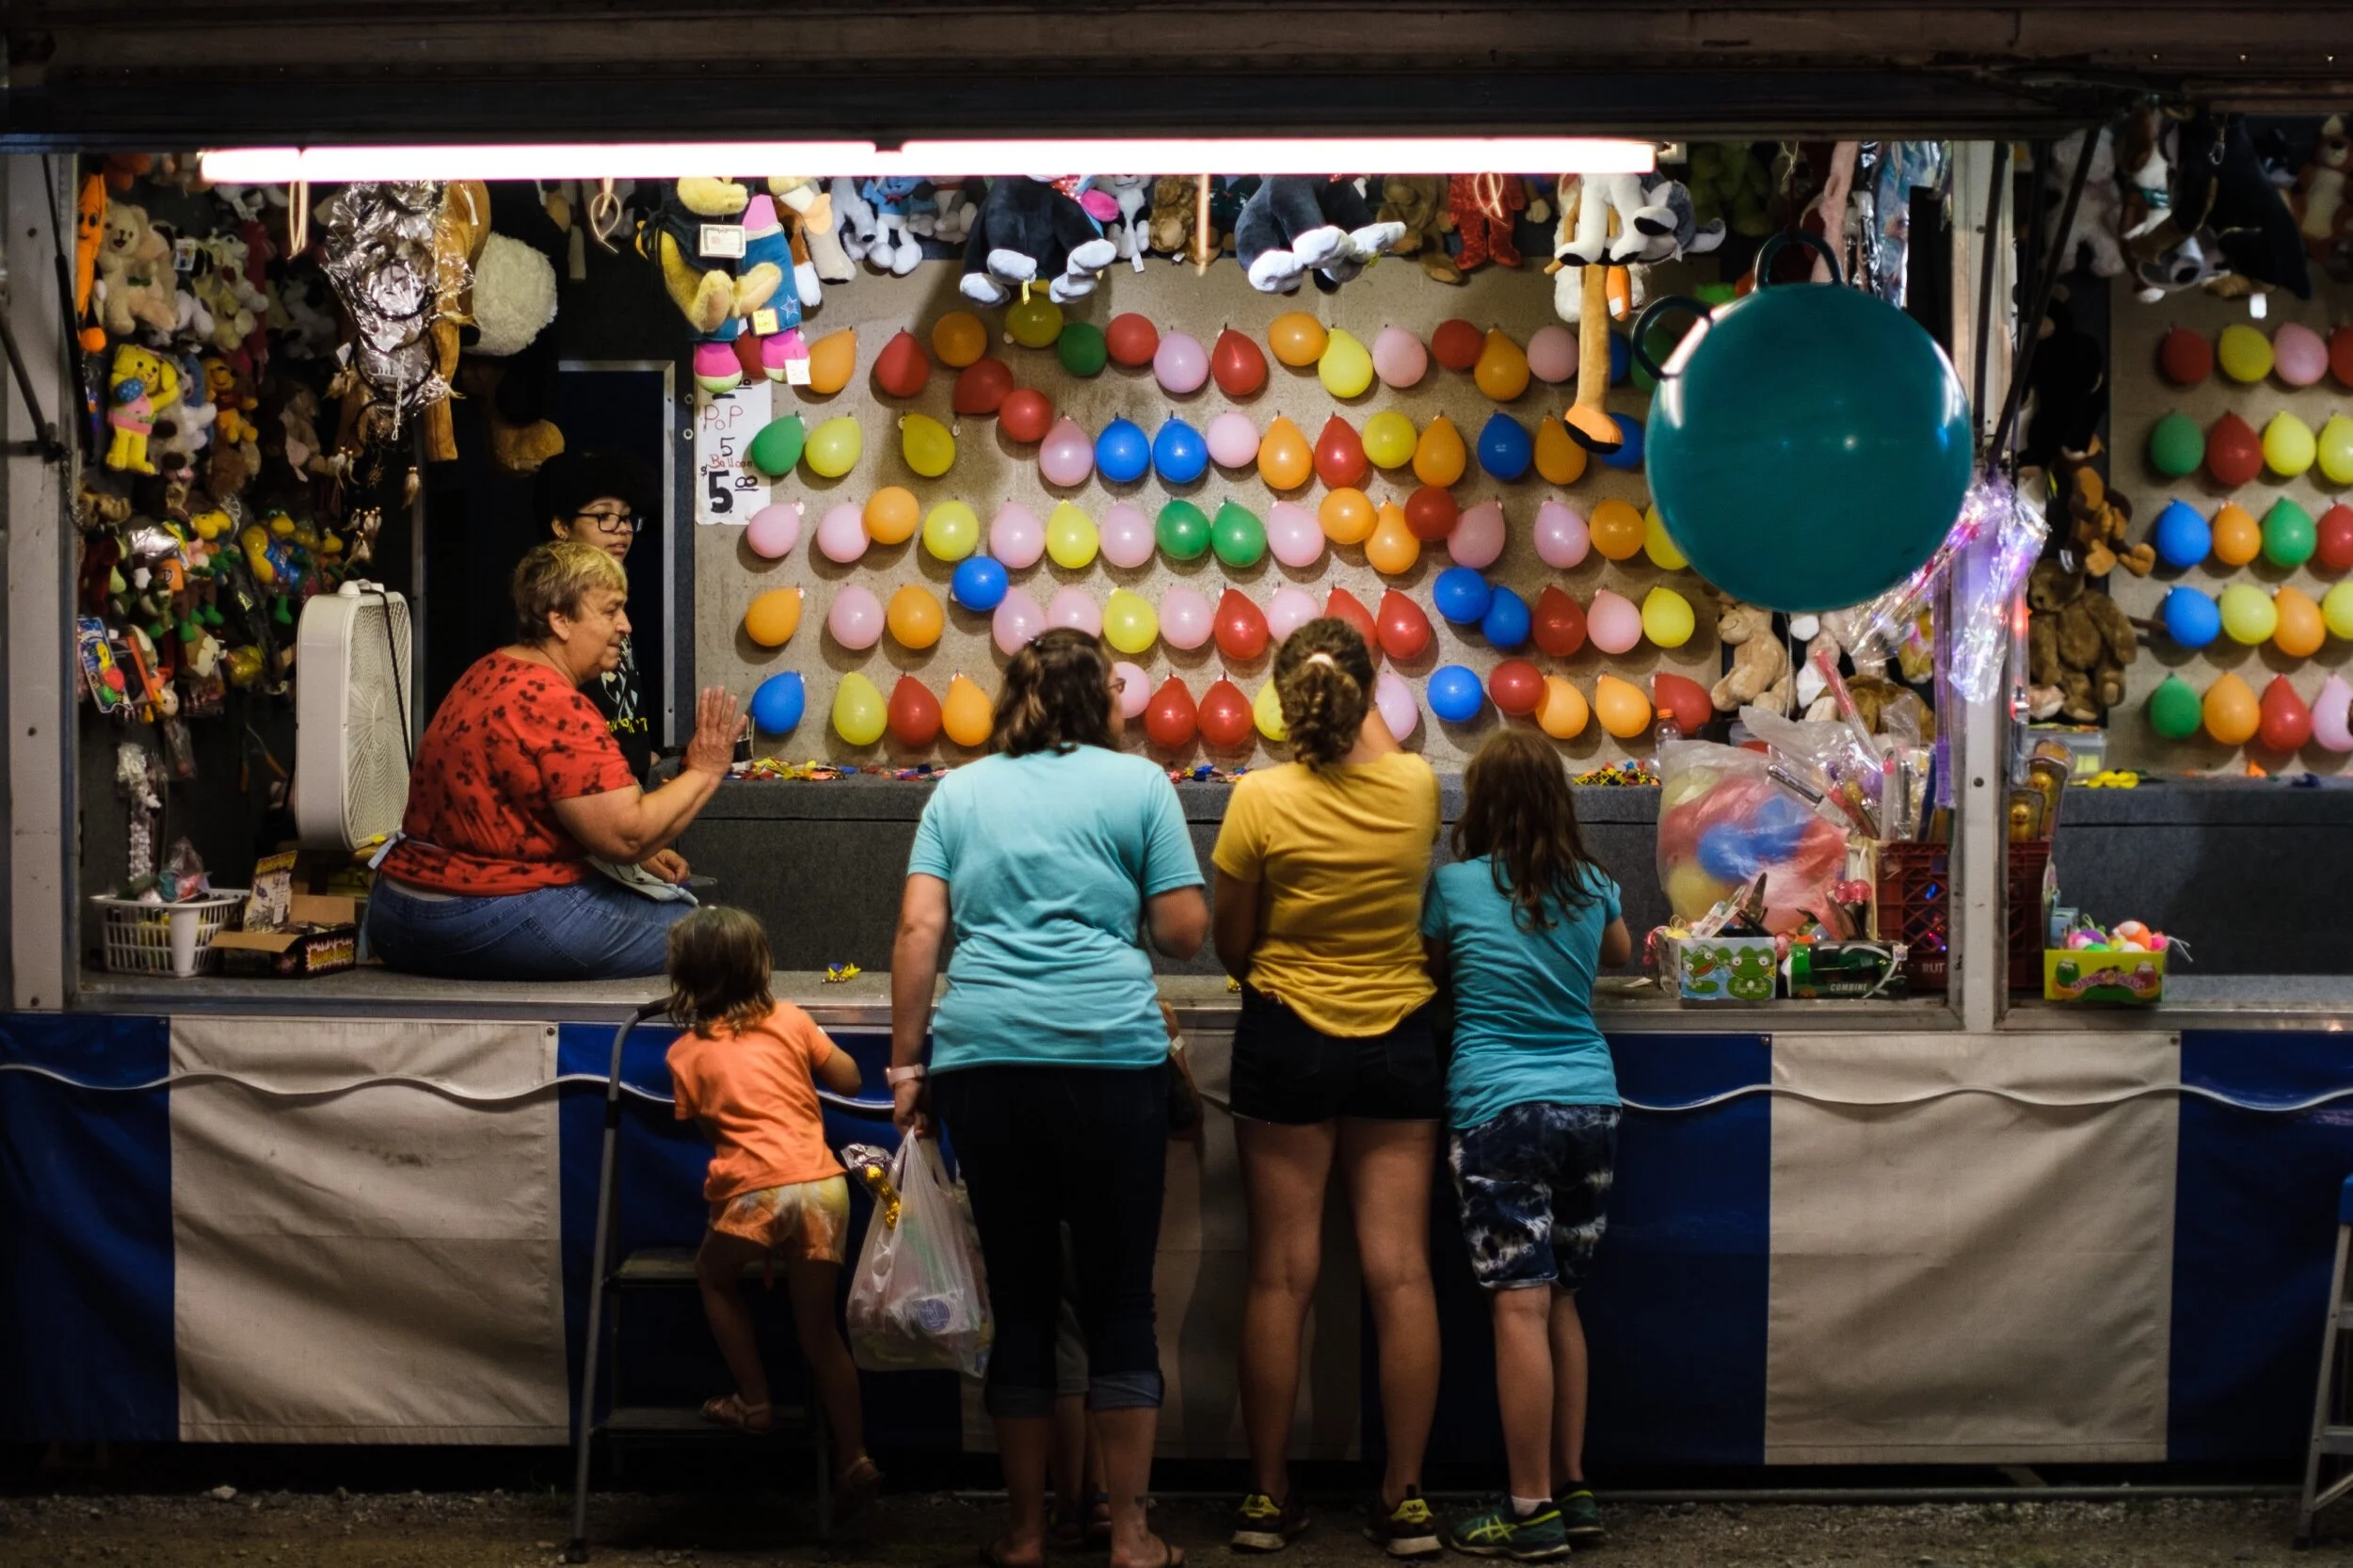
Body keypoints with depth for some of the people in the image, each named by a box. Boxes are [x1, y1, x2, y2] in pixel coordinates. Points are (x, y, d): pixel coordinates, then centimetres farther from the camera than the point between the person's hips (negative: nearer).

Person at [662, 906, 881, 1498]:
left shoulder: (686, 1052, 9)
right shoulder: (791, 1020, 12)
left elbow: (699, 1122, 15)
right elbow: (848, 1079, 16)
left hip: (755, 1188, -3)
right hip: (823, 1183, 3)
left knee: (715, 1276, 27)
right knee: (818, 1325, 12)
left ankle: (755, 1403, 22)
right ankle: (853, 1456, 12)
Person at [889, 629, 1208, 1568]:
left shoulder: (960, 792, 14)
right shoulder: (1138, 785, 7)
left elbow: (918, 930, 6)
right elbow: (1184, 932, 3)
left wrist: (906, 1062, 8)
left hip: (984, 1056, 3)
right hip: (1111, 1055, -2)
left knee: (1019, 1297, 10)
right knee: (1120, 1299, 5)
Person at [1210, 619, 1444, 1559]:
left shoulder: (1262, 798, -13)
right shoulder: (1415, 788, -6)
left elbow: (1232, 947, -4)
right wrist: (1358, 701, 37)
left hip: (1288, 1041, -2)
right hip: (1399, 1042, 2)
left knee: (1282, 1277, 4)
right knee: (1401, 1274, 3)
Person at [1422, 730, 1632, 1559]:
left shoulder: (1456, 885, -3)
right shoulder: (1591, 886, 8)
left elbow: (1428, 963, 14)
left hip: (1499, 1109, -5)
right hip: (1590, 1103, 5)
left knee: (1522, 1305, -7)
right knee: (1560, 1302, 13)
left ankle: (1532, 1510, -6)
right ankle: (1572, 1491, 17)